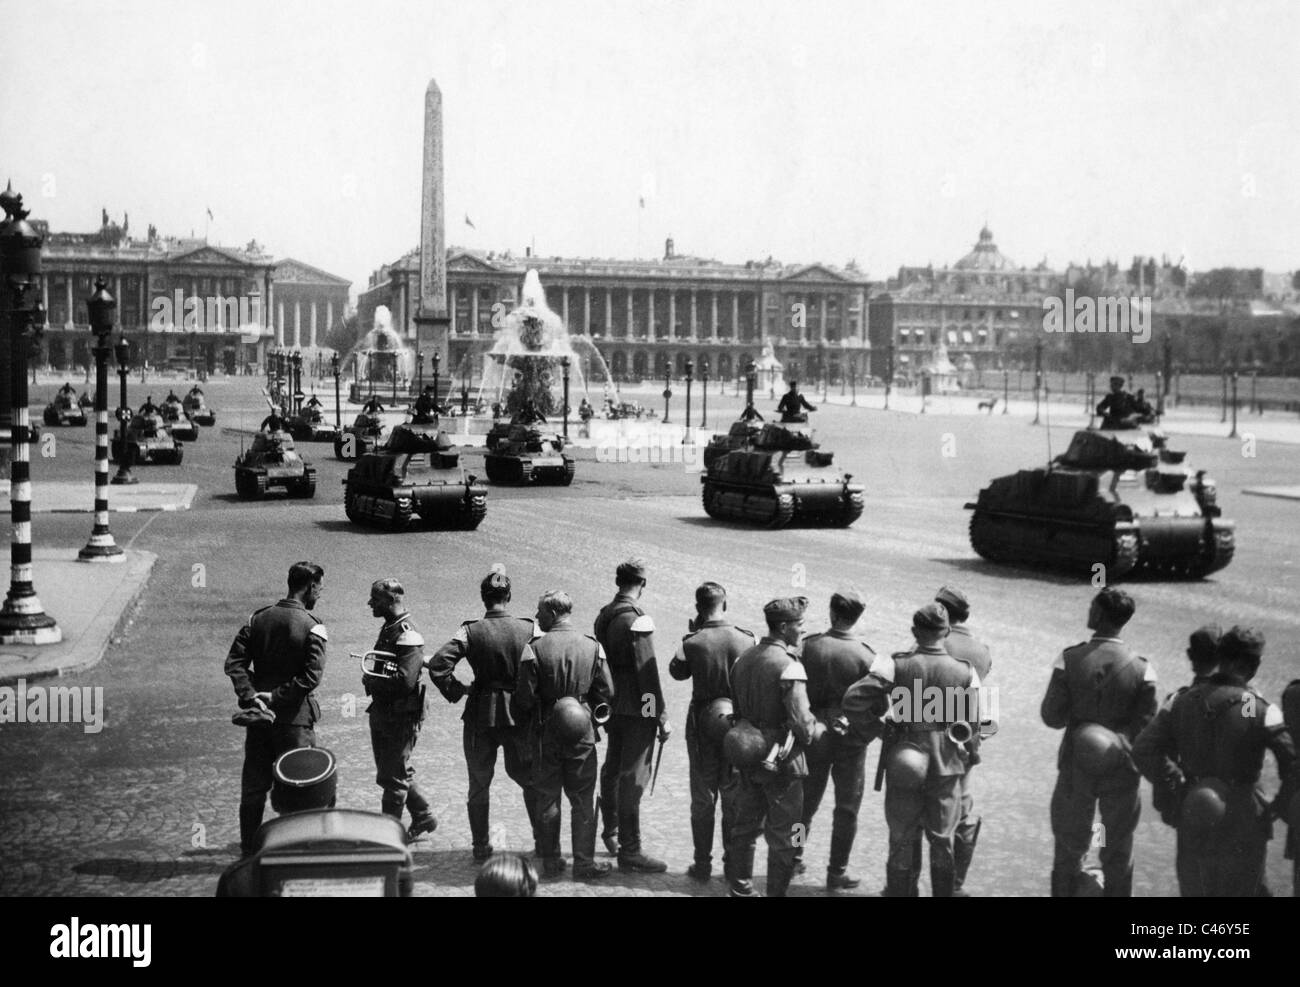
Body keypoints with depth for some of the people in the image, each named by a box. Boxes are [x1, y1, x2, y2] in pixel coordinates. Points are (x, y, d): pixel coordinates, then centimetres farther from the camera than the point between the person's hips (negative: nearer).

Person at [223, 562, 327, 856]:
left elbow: (234, 662, -2)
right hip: (294, 716, -5)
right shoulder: (313, 628, -11)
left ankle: (249, 851, 20)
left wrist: (250, 696, -9)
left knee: (253, 785, 12)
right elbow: (311, 677, -20)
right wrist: (277, 697, -14)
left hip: (259, 713, 5)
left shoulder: (258, 618, 5)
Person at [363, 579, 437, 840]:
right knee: (399, 773, 18)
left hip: (401, 718, -10)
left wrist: (371, 681, -15)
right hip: (382, 714, 10)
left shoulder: (408, 636, -19)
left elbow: (404, 681, -27)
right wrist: (371, 679, 3)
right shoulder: (388, 629, 11)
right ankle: (423, 818, 32)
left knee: (393, 778, 1)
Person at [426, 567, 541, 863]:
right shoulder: (530, 629, -5)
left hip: (481, 715, -1)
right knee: (530, 778, 16)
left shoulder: (471, 631, -10)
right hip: (521, 714, 1)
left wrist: (457, 690, -3)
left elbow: (438, 665, -18)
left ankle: (481, 847, 16)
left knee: (479, 783, 13)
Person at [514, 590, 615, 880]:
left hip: (546, 733, -1)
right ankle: (584, 863, 10)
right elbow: (606, 693, -2)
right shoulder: (592, 646, -6)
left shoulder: (536, 648, -12)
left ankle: (551, 861, 17)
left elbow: (525, 697, -11)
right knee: (582, 800, 9)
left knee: (547, 798, 11)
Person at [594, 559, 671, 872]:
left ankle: (610, 832, 37)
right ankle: (630, 851, 1)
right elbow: (648, 673, -19)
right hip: (637, 709, -8)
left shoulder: (603, 615, 7)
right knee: (633, 776, -3)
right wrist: (662, 716, -15)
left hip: (612, 705, 8)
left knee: (613, 769, 21)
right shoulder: (637, 620, -19)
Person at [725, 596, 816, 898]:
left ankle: (740, 888, 28)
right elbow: (800, 719, -22)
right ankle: (776, 892, 10)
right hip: (781, 759, -8)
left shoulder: (744, 658, 5)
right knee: (782, 836, 4)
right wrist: (809, 734, -3)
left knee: (745, 826, 18)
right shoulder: (788, 664, -20)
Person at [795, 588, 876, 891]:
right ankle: (837, 873, 17)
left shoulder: (808, 646, -12)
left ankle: (794, 858, 29)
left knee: (806, 801, 20)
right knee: (846, 809, 11)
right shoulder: (864, 656, -17)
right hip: (850, 738, -2)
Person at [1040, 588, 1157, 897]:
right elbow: (1146, 728, -12)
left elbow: (1052, 717, -11)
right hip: (1121, 772, 0)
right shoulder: (1141, 669, -13)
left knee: (1068, 849, 15)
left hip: (1075, 769, 0)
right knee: (1118, 854, 15)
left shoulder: (1069, 660, -14)